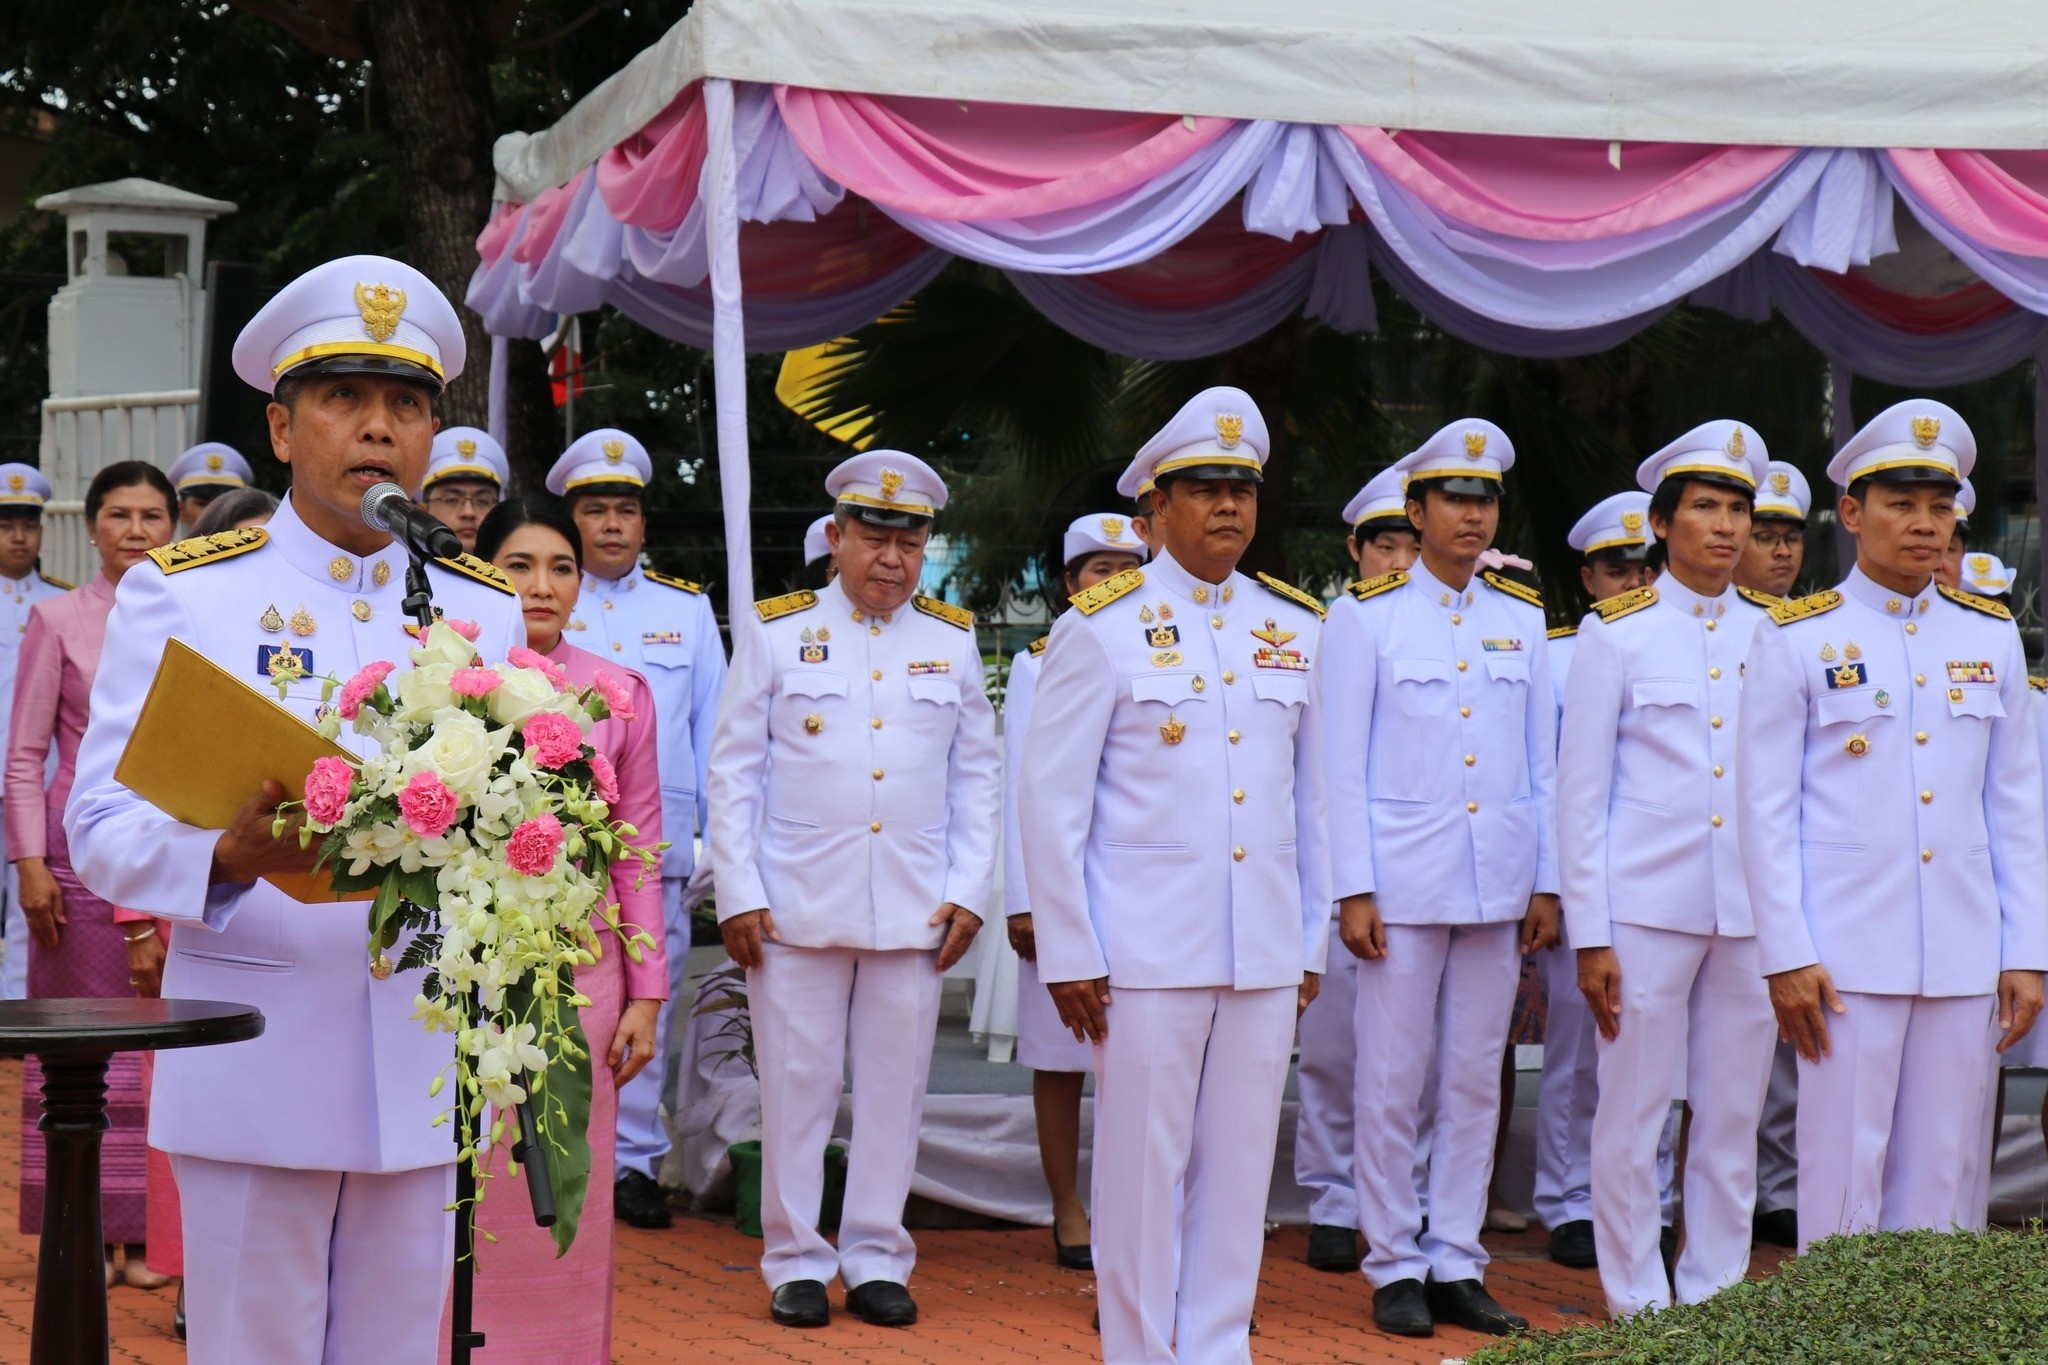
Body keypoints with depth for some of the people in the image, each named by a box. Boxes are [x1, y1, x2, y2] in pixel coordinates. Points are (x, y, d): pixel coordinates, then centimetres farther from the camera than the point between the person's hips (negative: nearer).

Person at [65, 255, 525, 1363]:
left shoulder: (485, 608, 12)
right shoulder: (178, 591, 2)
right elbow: (103, 829, -4)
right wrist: (230, 854, -25)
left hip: (424, 1056, 3)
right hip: (252, 1059, -3)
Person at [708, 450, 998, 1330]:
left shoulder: (953, 642, 10)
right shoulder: (777, 632, 4)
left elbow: (977, 779, 13)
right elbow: (734, 771, 4)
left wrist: (969, 892, 4)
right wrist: (738, 894, -3)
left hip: (914, 916, 2)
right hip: (796, 910, -2)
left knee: (894, 1089, 5)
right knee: (797, 1087, 2)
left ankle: (877, 1260, 15)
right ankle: (795, 1263, 13)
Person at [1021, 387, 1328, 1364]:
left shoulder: (1295, 629, 11)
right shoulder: (1101, 630, -2)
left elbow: (1312, 798, 15)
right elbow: (1051, 801, -3)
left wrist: (1312, 944, 12)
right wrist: (1069, 955, -6)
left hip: (1266, 956, 4)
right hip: (1148, 952, -4)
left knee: (1238, 1173, 7)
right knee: (1143, 1173, 1)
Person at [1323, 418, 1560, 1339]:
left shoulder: (1522, 618, 10)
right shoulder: (1366, 614, 0)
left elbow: (1543, 764, 12)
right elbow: (1342, 763, -2)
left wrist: (1546, 883, 7)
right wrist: (1353, 891, -8)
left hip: (1499, 883, 4)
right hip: (1404, 878, -3)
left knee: (1476, 1078, 7)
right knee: (1394, 1081, -1)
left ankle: (1456, 1262, 15)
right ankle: (1394, 1267, 9)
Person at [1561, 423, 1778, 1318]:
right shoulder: (1616, 633, 0)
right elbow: (1579, 793, 0)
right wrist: (1589, 933, -5)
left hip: (1753, 910, 3)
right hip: (1647, 907, -3)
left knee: (1733, 1118, 7)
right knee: (1633, 1117, 1)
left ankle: (1716, 1301, 18)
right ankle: (1638, 1307, 11)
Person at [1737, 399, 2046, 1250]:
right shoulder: (1797, 639, -1)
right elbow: (1764, 809, -3)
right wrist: (1787, 957, -9)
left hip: (1966, 959, 4)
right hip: (1847, 956, -3)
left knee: (1943, 1180, 7)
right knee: (1844, 1181, -1)